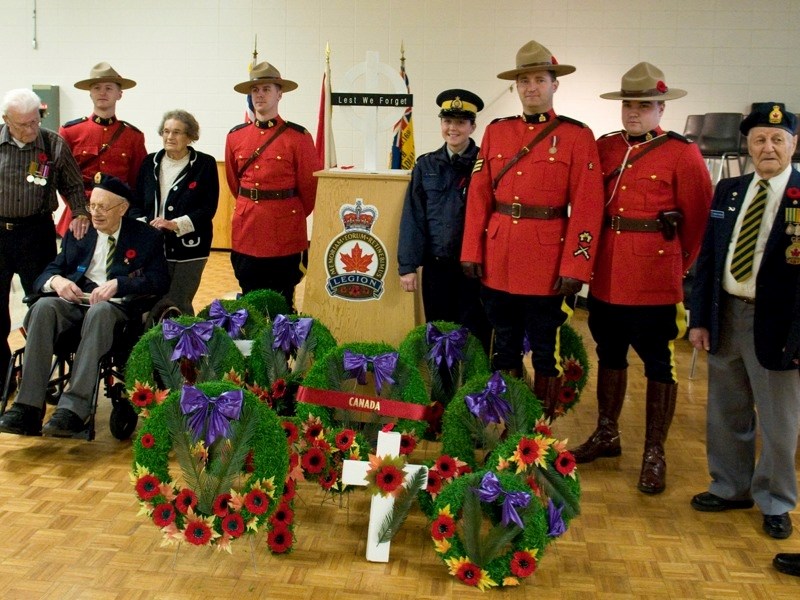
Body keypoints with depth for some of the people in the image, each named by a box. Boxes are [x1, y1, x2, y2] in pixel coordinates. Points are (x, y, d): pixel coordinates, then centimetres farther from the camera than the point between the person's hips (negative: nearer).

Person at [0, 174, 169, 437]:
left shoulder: (147, 237, 9)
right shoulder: (77, 233, 21)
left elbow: (160, 282, -4)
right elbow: (49, 271, 18)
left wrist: (117, 283, -19)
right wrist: (56, 280, -8)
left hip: (116, 306, -3)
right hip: (74, 302, 4)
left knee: (99, 311, -39)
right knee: (44, 306, -30)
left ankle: (73, 409, -45)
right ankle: (28, 408, -36)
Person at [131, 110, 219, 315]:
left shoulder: (205, 164, 0)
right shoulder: (150, 162, 10)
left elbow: (208, 208, -6)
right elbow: (136, 203, 12)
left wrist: (176, 224, -17)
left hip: (189, 247, -3)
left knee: (178, 306, 0)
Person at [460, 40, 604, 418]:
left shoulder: (577, 136, -2)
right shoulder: (495, 132, 9)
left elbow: (587, 208, -7)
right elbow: (478, 196, 7)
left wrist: (575, 268, -12)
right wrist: (472, 252, 1)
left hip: (548, 264, -3)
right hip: (498, 262, 3)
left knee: (545, 352, 7)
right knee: (503, 350, 14)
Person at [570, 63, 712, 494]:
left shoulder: (682, 154, -5)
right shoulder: (604, 147, 8)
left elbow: (697, 217, -2)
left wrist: (680, 264, 4)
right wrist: (592, 255, 7)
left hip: (656, 278, -5)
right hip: (606, 274, 5)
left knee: (658, 363, 4)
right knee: (609, 354, 17)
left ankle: (655, 455, 16)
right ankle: (606, 435, 33)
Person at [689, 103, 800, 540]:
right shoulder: (727, 191, 7)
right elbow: (708, 257, 9)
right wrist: (699, 318, 5)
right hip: (726, 315, 5)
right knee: (726, 413, 17)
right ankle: (731, 488, 36)